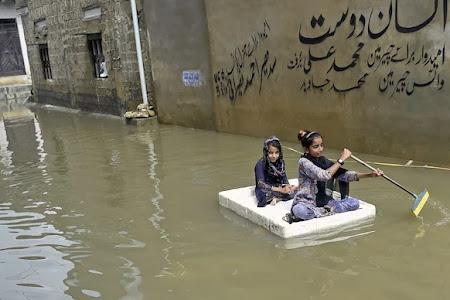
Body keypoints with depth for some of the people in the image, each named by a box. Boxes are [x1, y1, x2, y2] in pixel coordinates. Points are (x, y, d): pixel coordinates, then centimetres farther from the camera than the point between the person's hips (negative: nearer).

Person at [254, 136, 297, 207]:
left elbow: (284, 179, 4)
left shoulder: (280, 162, -1)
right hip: (264, 190, -5)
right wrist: (281, 190, -30)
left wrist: (287, 187, -21)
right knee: (264, 194, -39)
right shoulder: (261, 164, -17)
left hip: (278, 187, 5)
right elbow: (260, 184, -24)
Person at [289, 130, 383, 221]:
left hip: (323, 202, 6)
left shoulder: (323, 161, 8)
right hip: (306, 203, -6)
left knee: (354, 202, -11)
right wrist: (341, 159, -22)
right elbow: (324, 175, -27)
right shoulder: (303, 162, -13)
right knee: (299, 210, -41)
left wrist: (370, 175, -8)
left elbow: (343, 175, 1)